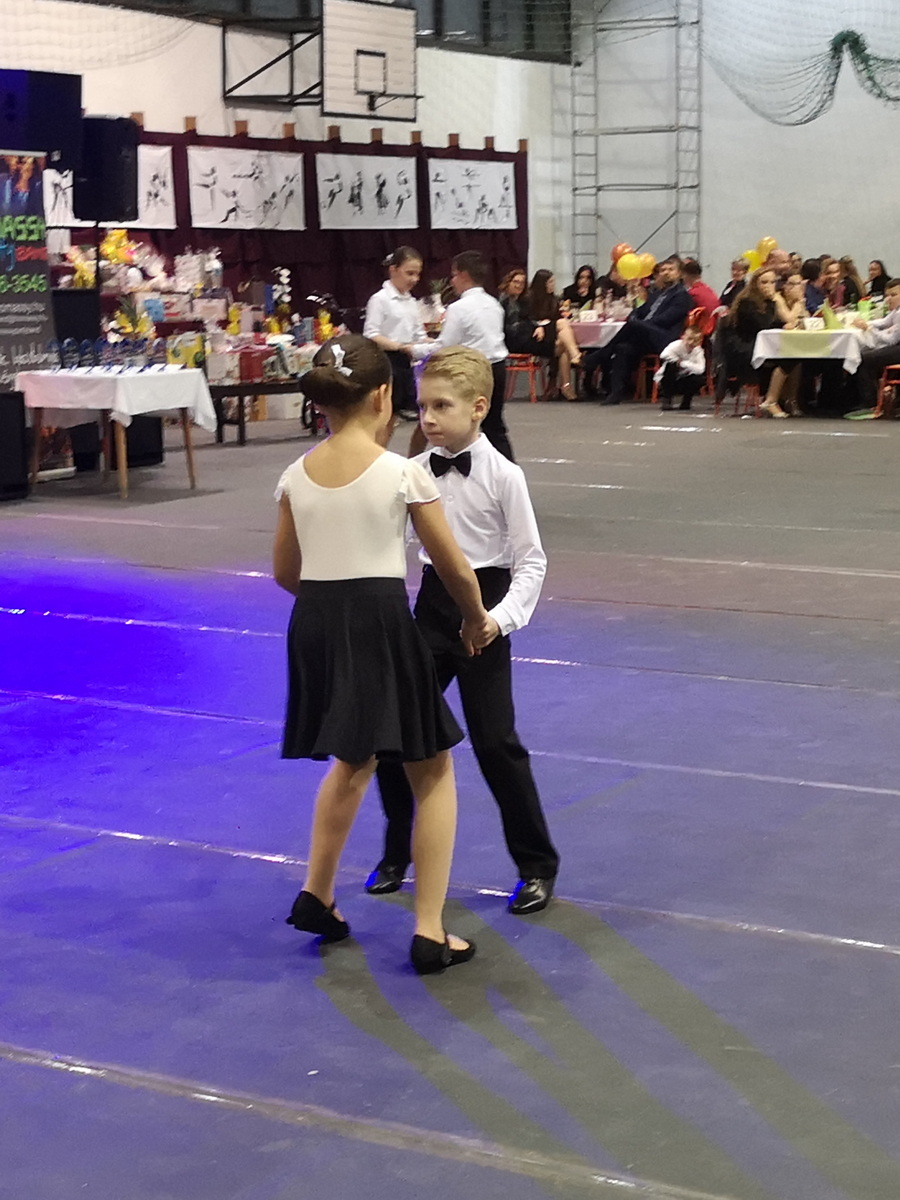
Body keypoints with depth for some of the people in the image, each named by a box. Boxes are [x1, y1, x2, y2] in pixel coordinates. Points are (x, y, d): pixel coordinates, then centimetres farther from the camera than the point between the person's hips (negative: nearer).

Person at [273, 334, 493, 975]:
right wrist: (476, 620, 17)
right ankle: (429, 933, 8)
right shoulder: (403, 473, -8)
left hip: (314, 623, 5)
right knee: (433, 773, 11)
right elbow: (455, 567, -1)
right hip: (382, 622, -5)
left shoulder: (296, 476, 4)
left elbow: (285, 572, 14)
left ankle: (316, 896, 34)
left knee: (354, 760, 30)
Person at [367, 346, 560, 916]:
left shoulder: (503, 476, -11)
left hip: (482, 610, -5)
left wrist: (503, 615, -21)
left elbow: (531, 559, -10)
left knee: (496, 742, -3)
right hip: (432, 606, 5)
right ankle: (397, 853, 27)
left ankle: (537, 865, 14)